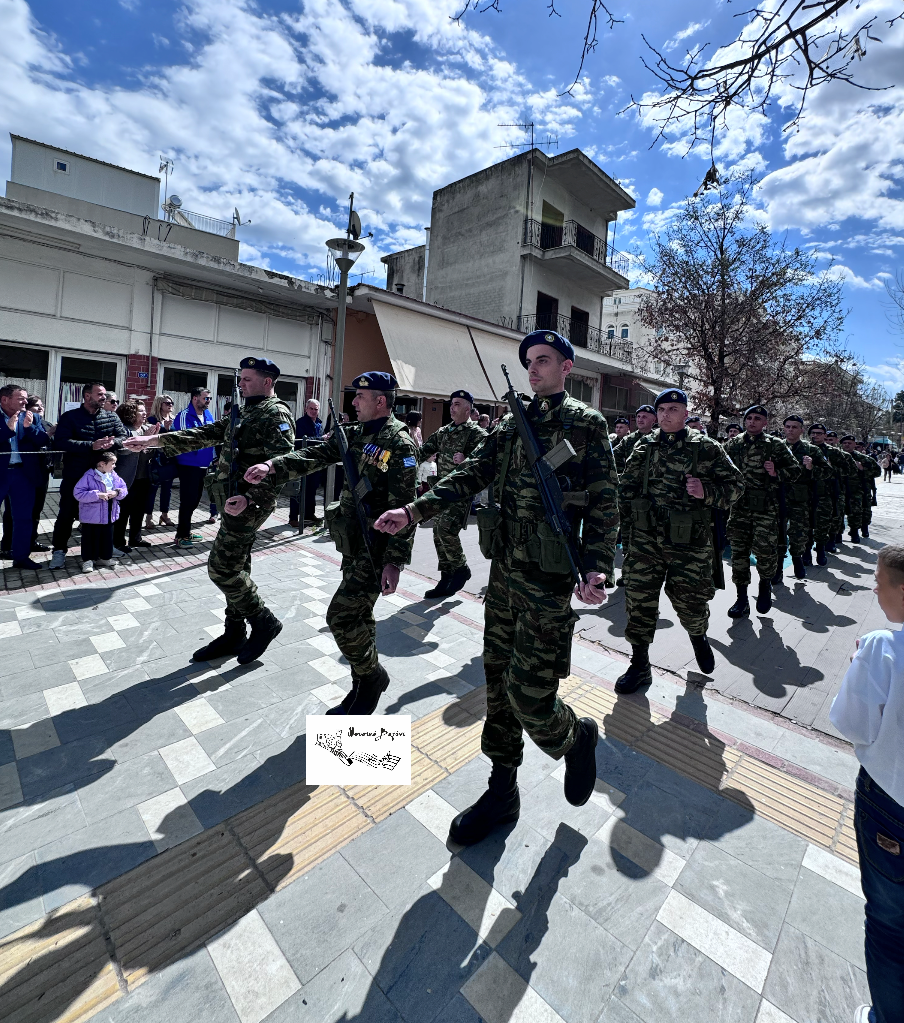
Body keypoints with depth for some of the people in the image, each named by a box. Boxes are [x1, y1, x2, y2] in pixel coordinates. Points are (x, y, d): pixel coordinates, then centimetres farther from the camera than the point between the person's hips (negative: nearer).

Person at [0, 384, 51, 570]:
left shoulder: (33, 417, 7)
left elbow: (44, 441, -1)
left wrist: (30, 427, -14)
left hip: (24, 473, 2)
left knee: (24, 517, 8)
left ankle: (21, 557, 19)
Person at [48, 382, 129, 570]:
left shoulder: (112, 417, 6)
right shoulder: (70, 417, -4)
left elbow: (125, 437, -4)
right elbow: (60, 443, -16)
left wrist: (112, 442, -26)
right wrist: (91, 445, -27)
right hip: (75, 476, -3)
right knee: (67, 514, 4)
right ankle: (59, 551, 17)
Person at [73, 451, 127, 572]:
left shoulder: (114, 476, 3)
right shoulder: (89, 476, -15)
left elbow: (124, 489, 10)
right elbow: (78, 493, -19)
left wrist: (117, 492, -12)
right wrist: (97, 495, -26)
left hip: (109, 516, 5)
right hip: (91, 516, -5)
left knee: (107, 537, 14)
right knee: (90, 538, 4)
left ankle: (105, 557, 29)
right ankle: (87, 560, 17)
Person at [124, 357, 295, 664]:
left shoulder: (276, 415, -11)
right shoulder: (245, 413, 20)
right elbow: (206, 434, 19)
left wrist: (250, 498, -30)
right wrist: (153, 440, 12)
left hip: (247, 504, -10)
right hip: (235, 502, 10)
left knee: (222, 569, -7)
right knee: (235, 569, 14)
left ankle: (264, 623, 9)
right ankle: (233, 635, 25)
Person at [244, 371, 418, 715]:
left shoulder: (399, 444, -15)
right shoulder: (355, 434, 12)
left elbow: (403, 508, -20)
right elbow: (316, 455, 5)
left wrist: (394, 562, -22)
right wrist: (273, 466, -12)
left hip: (377, 548, -9)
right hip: (354, 544, 9)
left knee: (341, 615, -7)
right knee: (358, 616, 16)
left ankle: (372, 675, 17)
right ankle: (364, 687, 32)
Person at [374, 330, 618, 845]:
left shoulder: (588, 424, -1)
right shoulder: (512, 424, 14)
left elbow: (605, 503, -6)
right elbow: (471, 475, 8)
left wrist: (597, 569, -21)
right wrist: (413, 511, -3)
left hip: (549, 577, -6)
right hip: (504, 569, 6)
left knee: (528, 696, -4)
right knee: (498, 680, 13)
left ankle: (577, 737, 31)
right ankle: (503, 790, 31)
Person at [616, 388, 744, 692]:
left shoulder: (707, 447, 1)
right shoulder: (644, 446, 8)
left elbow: (735, 484, 4)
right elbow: (626, 486, 13)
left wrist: (707, 492, -14)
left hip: (690, 541, -2)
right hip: (646, 537, 2)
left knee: (690, 599, 8)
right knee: (639, 598, 1)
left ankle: (698, 636, 45)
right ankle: (639, 665, 17)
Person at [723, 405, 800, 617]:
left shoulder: (775, 445, 5)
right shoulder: (733, 444, 10)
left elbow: (795, 469, 8)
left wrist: (776, 474, -10)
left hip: (766, 507, -2)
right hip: (739, 506, 2)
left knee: (765, 549, -9)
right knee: (738, 551, 2)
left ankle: (765, 585, 22)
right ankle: (742, 598, 13)